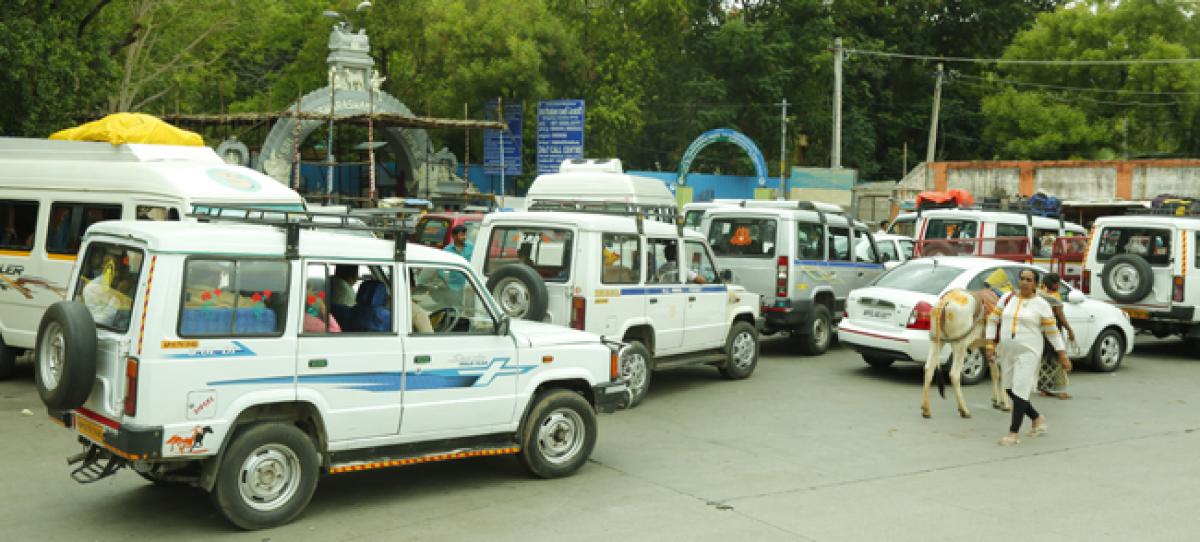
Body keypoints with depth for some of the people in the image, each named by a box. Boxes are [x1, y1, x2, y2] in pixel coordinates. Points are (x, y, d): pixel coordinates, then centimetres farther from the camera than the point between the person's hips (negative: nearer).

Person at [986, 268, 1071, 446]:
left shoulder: (1041, 304, -4)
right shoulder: (1007, 298, 6)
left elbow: (1052, 331, 0)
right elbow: (993, 319, 10)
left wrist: (1063, 355, -1)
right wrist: (990, 344, 1)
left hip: (1028, 352, -5)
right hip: (1007, 352, 5)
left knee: (1020, 391, -9)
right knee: (1010, 389, 13)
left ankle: (1014, 433, -3)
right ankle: (1037, 418, 34)